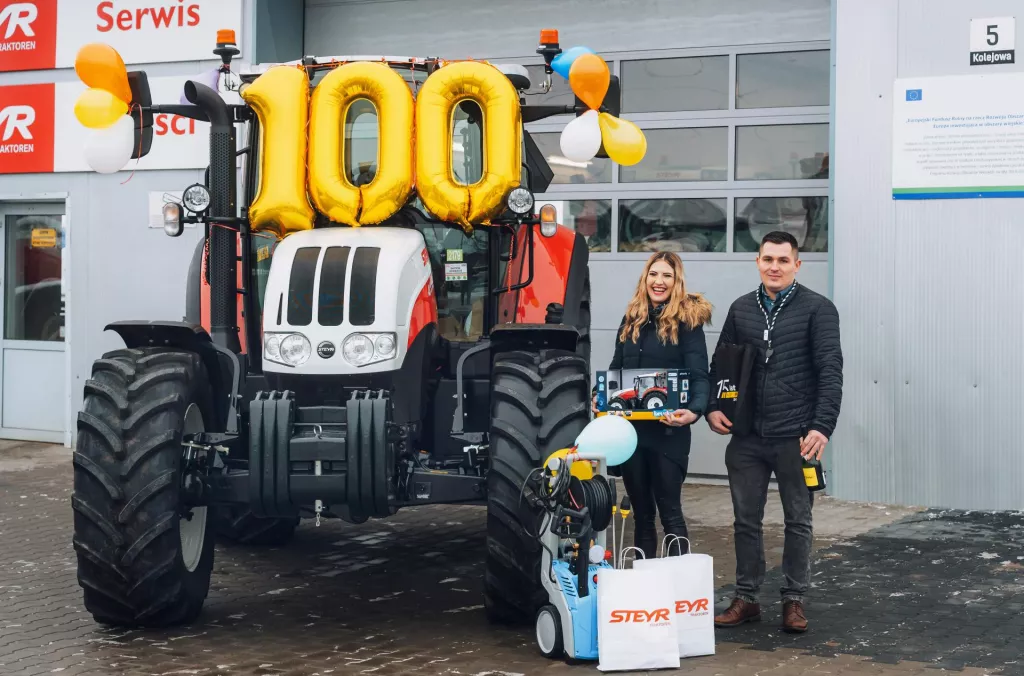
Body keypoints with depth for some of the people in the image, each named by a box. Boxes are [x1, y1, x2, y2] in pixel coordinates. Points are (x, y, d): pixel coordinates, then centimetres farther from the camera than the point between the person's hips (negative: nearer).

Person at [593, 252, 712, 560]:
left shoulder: (687, 321, -6)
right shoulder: (631, 319, 11)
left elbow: (700, 376, -12)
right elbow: (616, 368, 17)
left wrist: (694, 411, -31)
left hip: (667, 431, -5)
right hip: (630, 428, 6)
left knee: (669, 509, -2)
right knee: (641, 510, 13)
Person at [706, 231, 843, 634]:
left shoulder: (817, 309, -4)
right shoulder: (742, 309, 10)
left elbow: (830, 371, -9)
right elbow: (720, 362, 16)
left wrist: (822, 426, -19)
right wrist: (712, 406, 0)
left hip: (795, 437, -4)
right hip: (747, 437, 4)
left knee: (798, 521, 7)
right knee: (746, 520, 9)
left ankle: (794, 600, 16)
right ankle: (746, 598, 19)